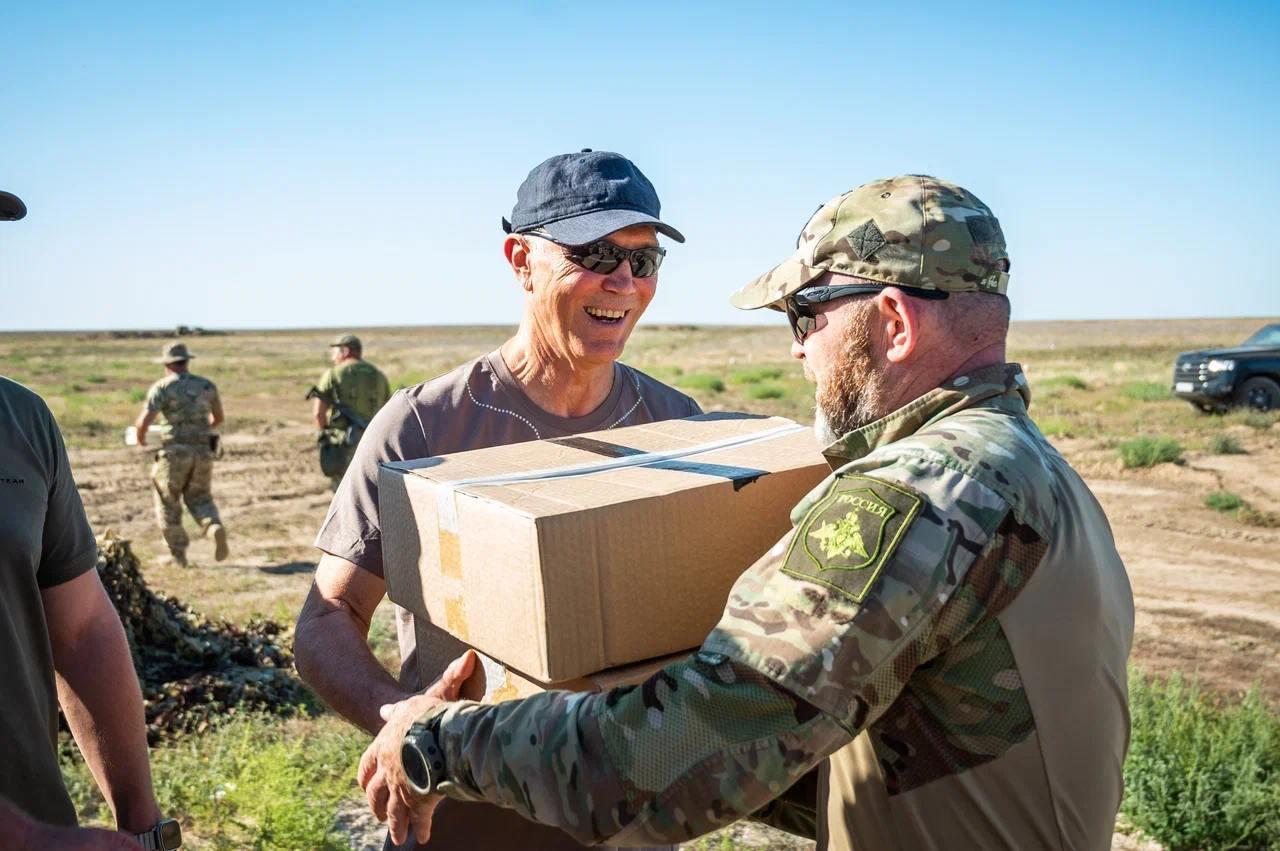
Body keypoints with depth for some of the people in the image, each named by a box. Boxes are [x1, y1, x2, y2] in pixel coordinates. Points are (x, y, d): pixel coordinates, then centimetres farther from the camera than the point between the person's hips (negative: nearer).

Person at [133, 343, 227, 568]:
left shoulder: (161, 387, -4)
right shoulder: (207, 385, 9)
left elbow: (143, 422, -11)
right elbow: (218, 418, 22)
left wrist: (141, 439, 10)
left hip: (176, 452, -3)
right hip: (204, 451, 4)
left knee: (168, 502, 14)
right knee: (199, 498, 18)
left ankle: (178, 554, 14)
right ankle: (215, 527, -12)